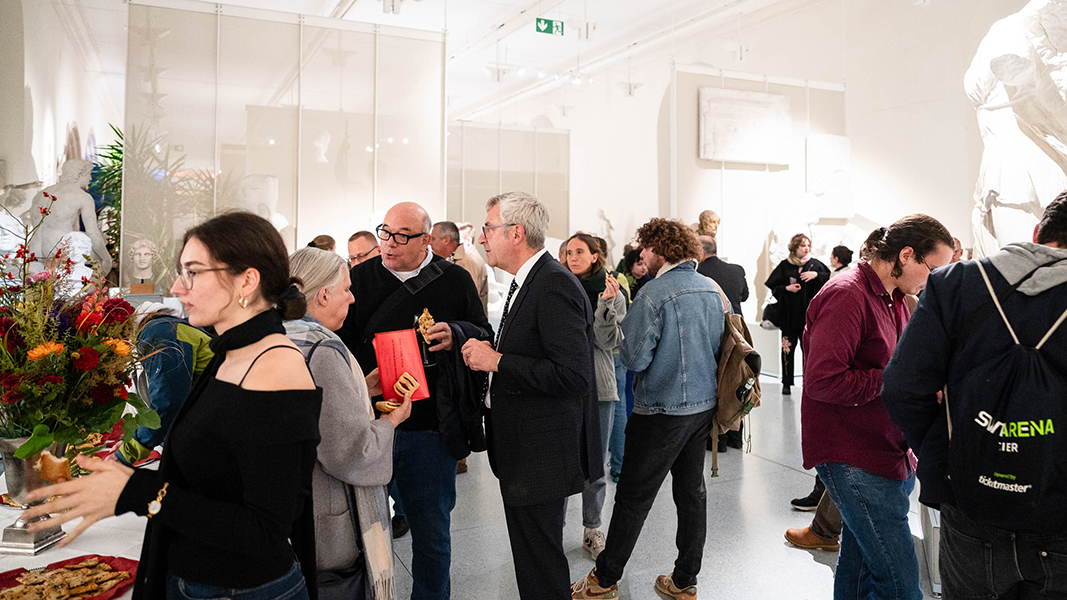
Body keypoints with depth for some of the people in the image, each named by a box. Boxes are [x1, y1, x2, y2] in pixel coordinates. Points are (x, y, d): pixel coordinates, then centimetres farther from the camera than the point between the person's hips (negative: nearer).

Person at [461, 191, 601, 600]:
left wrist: (497, 361, -22)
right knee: (531, 555, 22)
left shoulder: (555, 286, -20)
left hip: (543, 455, -10)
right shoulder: (526, 283, 13)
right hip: (523, 450, 10)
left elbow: (573, 375, -27)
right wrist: (487, 354, 3)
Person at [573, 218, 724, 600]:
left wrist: (625, 326, 1)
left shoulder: (654, 294, -17)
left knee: (633, 498, 4)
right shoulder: (714, 290, 6)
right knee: (692, 492, 15)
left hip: (662, 411, -7)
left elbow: (634, 359, -16)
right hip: (705, 404, 8)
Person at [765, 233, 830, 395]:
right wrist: (786, 288, -11)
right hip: (789, 314, -1)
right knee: (788, 348, 0)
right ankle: (786, 384, 8)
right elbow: (773, 286, 6)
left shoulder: (815, 264, 8)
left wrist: (816, 275, -11)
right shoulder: (784, 266, 5)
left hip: (809, 313, 1)